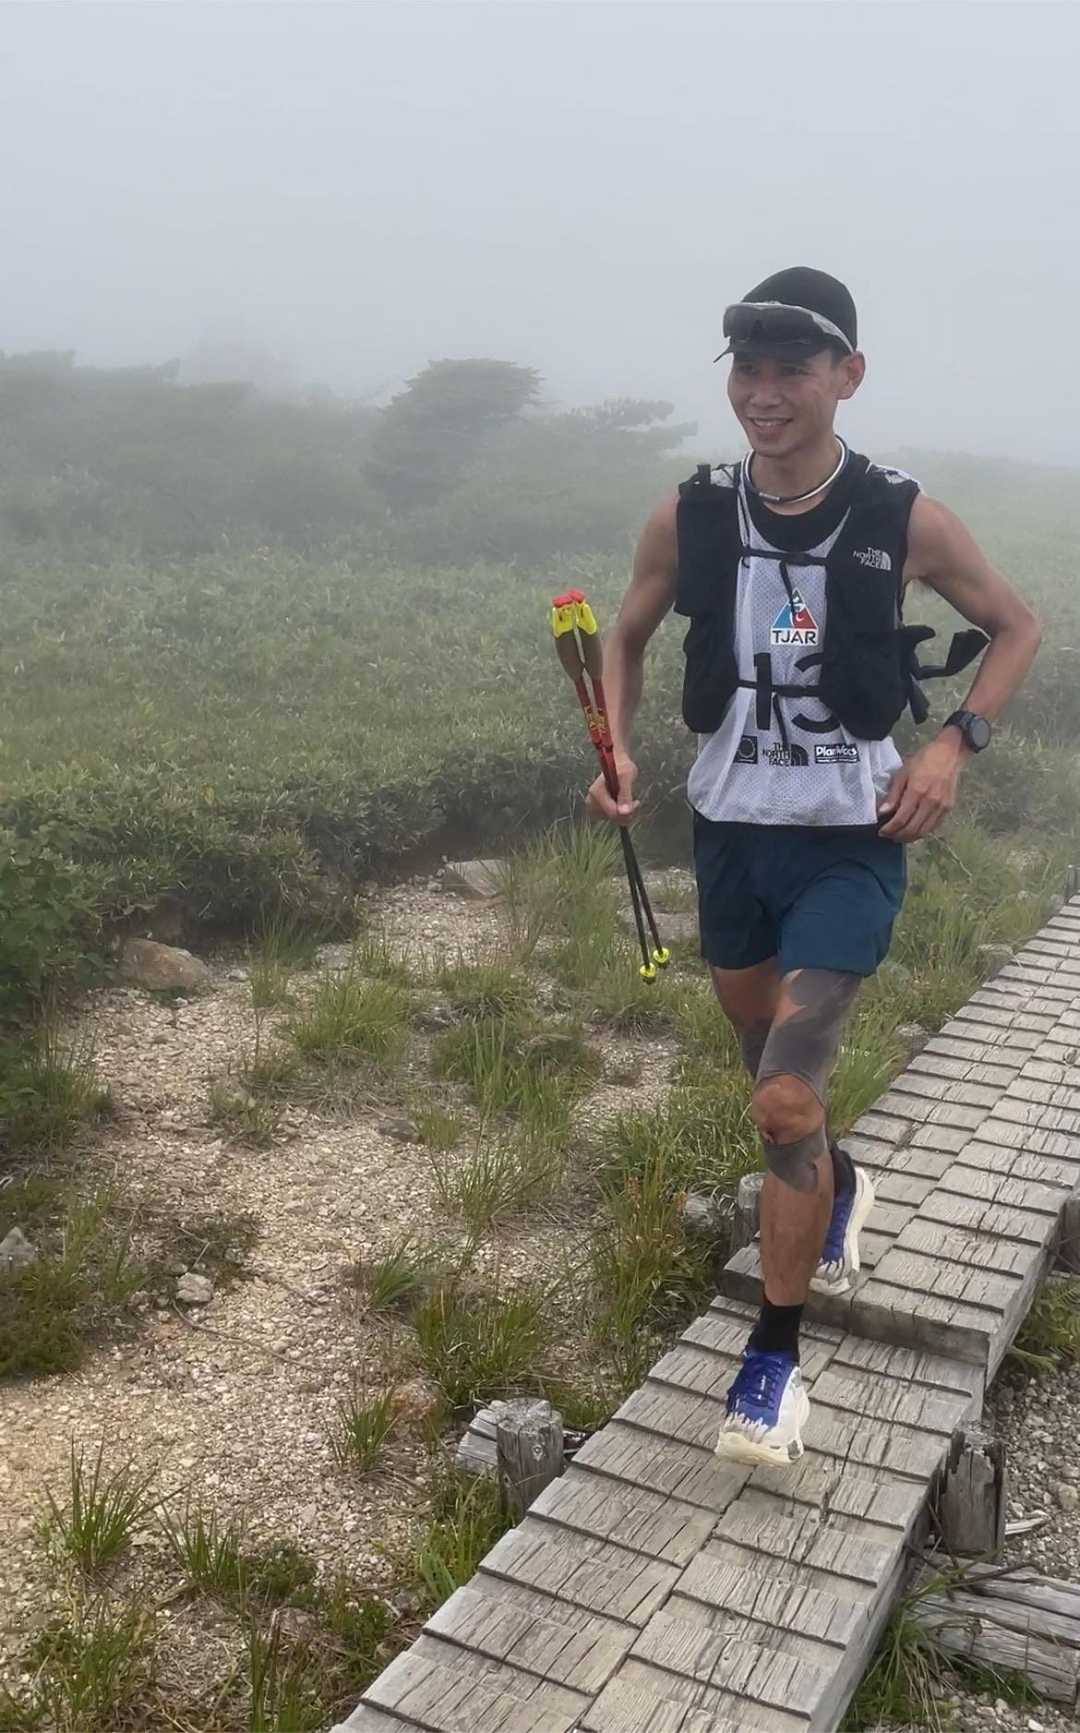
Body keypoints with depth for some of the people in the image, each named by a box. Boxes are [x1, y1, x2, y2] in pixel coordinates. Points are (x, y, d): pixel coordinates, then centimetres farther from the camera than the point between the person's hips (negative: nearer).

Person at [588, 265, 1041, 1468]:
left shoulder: (904, 520, -12)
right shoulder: (688, 518, -6)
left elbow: (1017, 626, 4)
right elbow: (627, 636, 10)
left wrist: (953, 746, -11)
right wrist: (617, 751, -7)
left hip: (851, 841, -3)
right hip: (730, 833, 4)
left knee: (786, 1100, -14)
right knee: (776, 1073, 21)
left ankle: (775, 1356, 6)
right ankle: (836, 1189, 55)